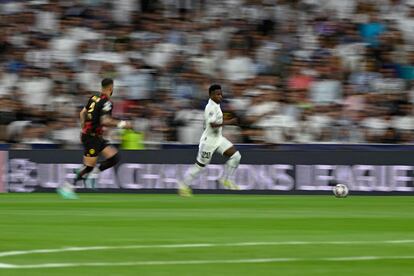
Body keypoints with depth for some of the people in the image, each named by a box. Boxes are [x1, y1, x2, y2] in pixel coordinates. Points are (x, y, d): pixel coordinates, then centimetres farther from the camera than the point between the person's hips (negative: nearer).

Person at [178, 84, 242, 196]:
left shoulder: (216, 105, 10)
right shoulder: (211, 107, -21)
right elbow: (213, 124, -30)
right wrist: (229, 122, -29)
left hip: (218, 138, 9)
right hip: (209, 140, -9)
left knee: (236, 156, -3)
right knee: (200, 165, 2)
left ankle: (224, 179, 8)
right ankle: (184, 185, 18)